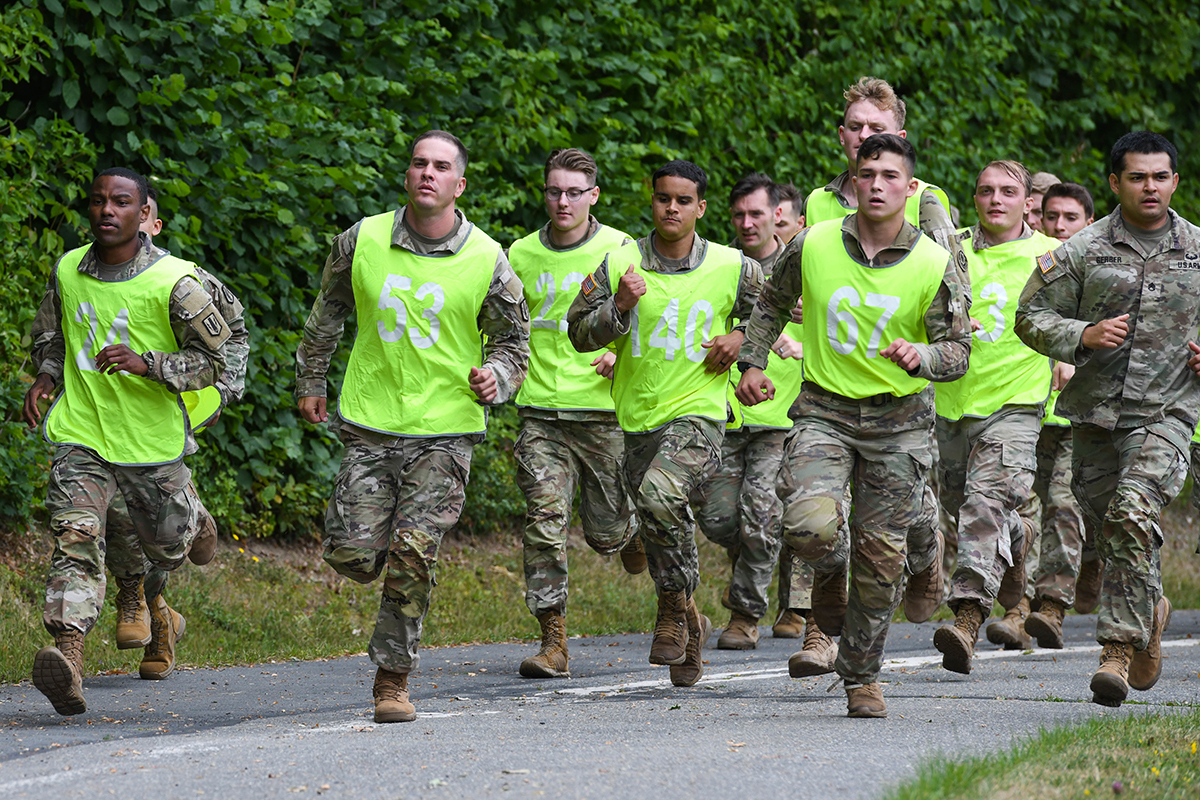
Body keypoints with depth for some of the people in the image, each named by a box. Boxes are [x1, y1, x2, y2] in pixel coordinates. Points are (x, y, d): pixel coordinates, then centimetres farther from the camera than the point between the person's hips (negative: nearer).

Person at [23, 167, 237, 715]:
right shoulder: (67, 271, 2)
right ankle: (68, 655, -37)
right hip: (80, 436, 1)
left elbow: (214, 358, -8)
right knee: (75, 538, -21)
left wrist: (146, 363, -23)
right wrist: (46, 378, 0)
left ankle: (153, 601, 55)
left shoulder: (173, 283, -12)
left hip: (151, 439, -1)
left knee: (167, 545, 17)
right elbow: (49, 335, 21)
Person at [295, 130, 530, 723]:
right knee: (352, 555, -6)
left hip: (444, 429, -1)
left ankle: (392, 679, 1)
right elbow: (328, 312, 17)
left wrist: (496, 377, -12)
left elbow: (512, 341, 9)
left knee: (413, 555, -11)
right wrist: (310, 381, 22)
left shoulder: (486, 261, -4)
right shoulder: (364, 241, 0)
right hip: (370, 423, 1)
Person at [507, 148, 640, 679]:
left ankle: (634, 529, 43)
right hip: (541, 411, 2)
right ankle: (553, 641, -10)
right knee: (544, 522, -11)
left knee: (605, 532, 6)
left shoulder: (620, 251, -2)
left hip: (603, 409, -2)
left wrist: (622, 357, -14)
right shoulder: (521, 256, 8)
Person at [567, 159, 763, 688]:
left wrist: (740, 337, -2)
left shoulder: (732, 268, -1)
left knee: (661, 494, -30)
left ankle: (675, 604, -11)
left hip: (698, 412, -3)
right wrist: (619, 305, -16)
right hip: (637, 420, 3)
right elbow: (579, 334, 0)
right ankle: (688, 626, 32)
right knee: (659, 543, 10)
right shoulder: (620, 264, 0)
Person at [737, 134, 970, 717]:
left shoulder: (935, 265, -8)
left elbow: (958, 351, -4)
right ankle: (831, 571, 15)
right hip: (825, 410, 0)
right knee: (810, 524, -24)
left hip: (900, 417, 0)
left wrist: (921, 356, -25)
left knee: (881, 558, 3)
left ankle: (862, 677, 21)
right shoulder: (813, 246, -4)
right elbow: (773, 303, 16)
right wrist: (753, 362, 9)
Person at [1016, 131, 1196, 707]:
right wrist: (1082, 336, -14)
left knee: (1132, 515, -24)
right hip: (1095, 413, 2)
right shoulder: (1082, 251, 2)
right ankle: (1151, 610, 41)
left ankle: (1118, 649, -22)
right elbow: (1032, 317, 4)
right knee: (1113, 531, 10)